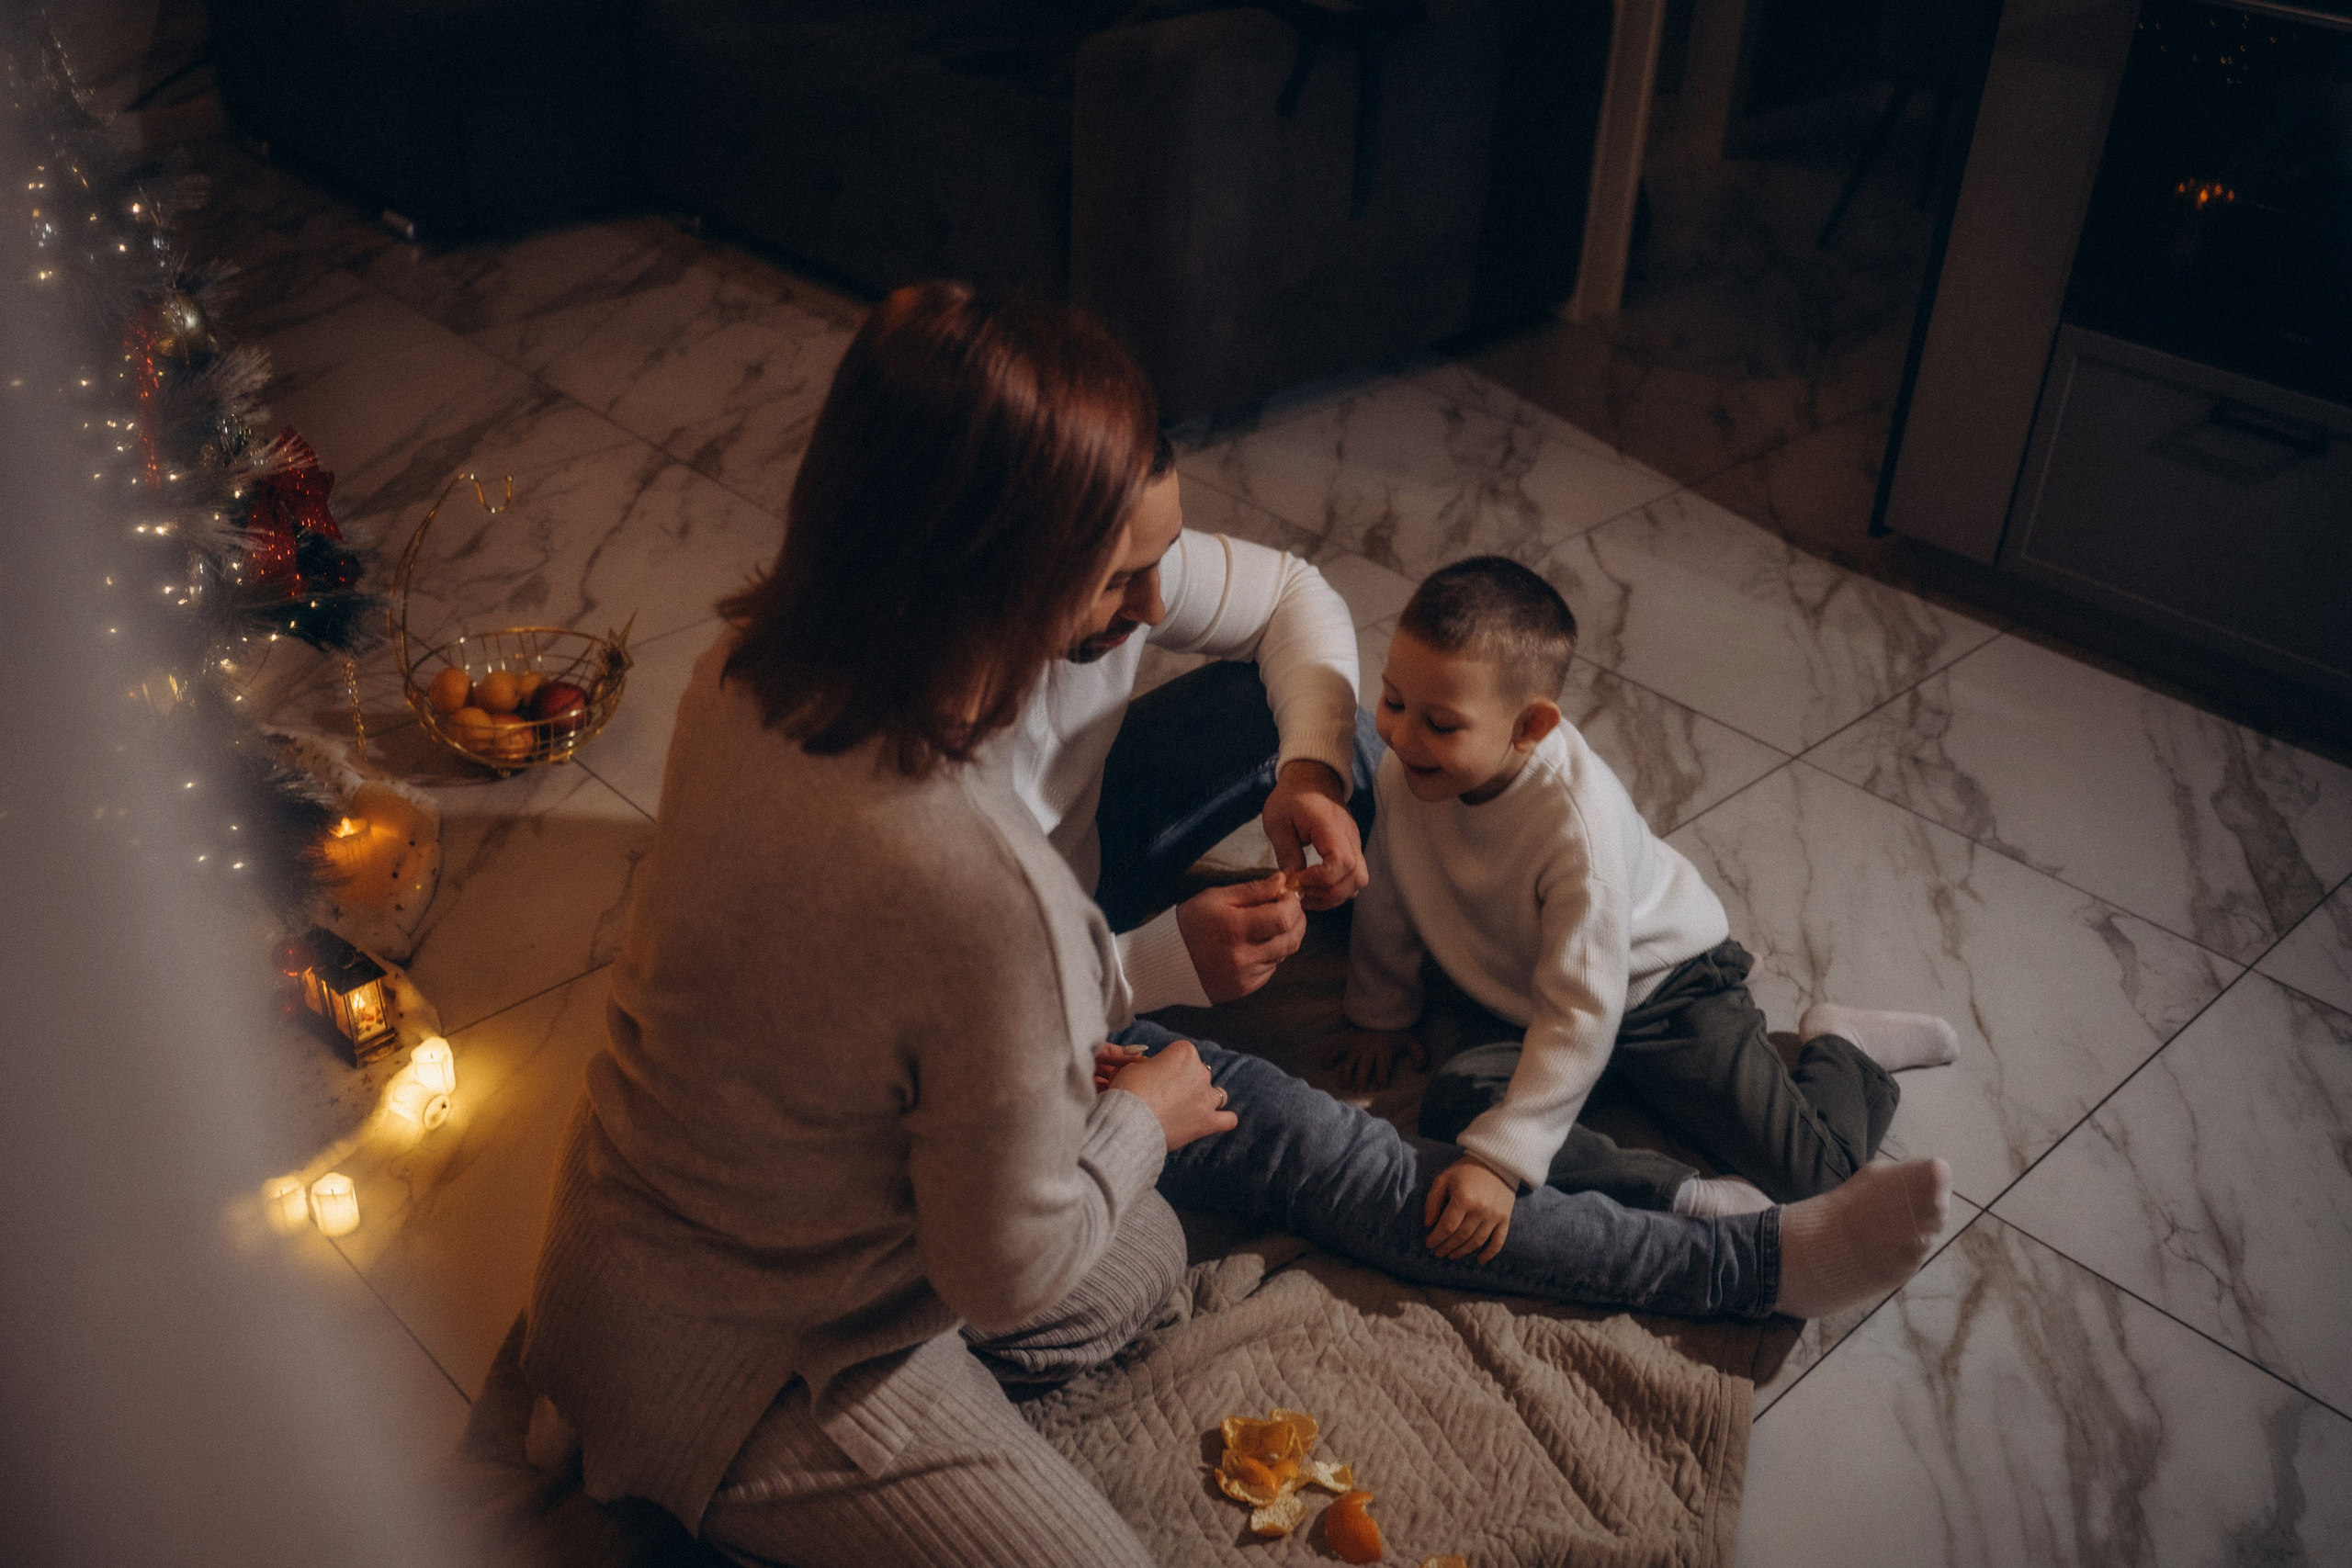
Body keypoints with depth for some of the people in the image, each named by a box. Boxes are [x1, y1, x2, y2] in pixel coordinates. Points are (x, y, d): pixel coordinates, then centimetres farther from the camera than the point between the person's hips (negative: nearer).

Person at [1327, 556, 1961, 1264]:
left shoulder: (1578, 824, -36)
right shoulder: (1409, 770, -19)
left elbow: (1582, 1016, -35)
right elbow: (1388, 898, 2)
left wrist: (1499, 1160, -39)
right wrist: (1381, 1013, 14)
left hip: (1658, 986, -5)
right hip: (1520, 1009, 5)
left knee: (1817, 1165, -10)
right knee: (1454, 1107, -27)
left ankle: (1842, 1047, 24)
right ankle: (1682, 1200, -20)